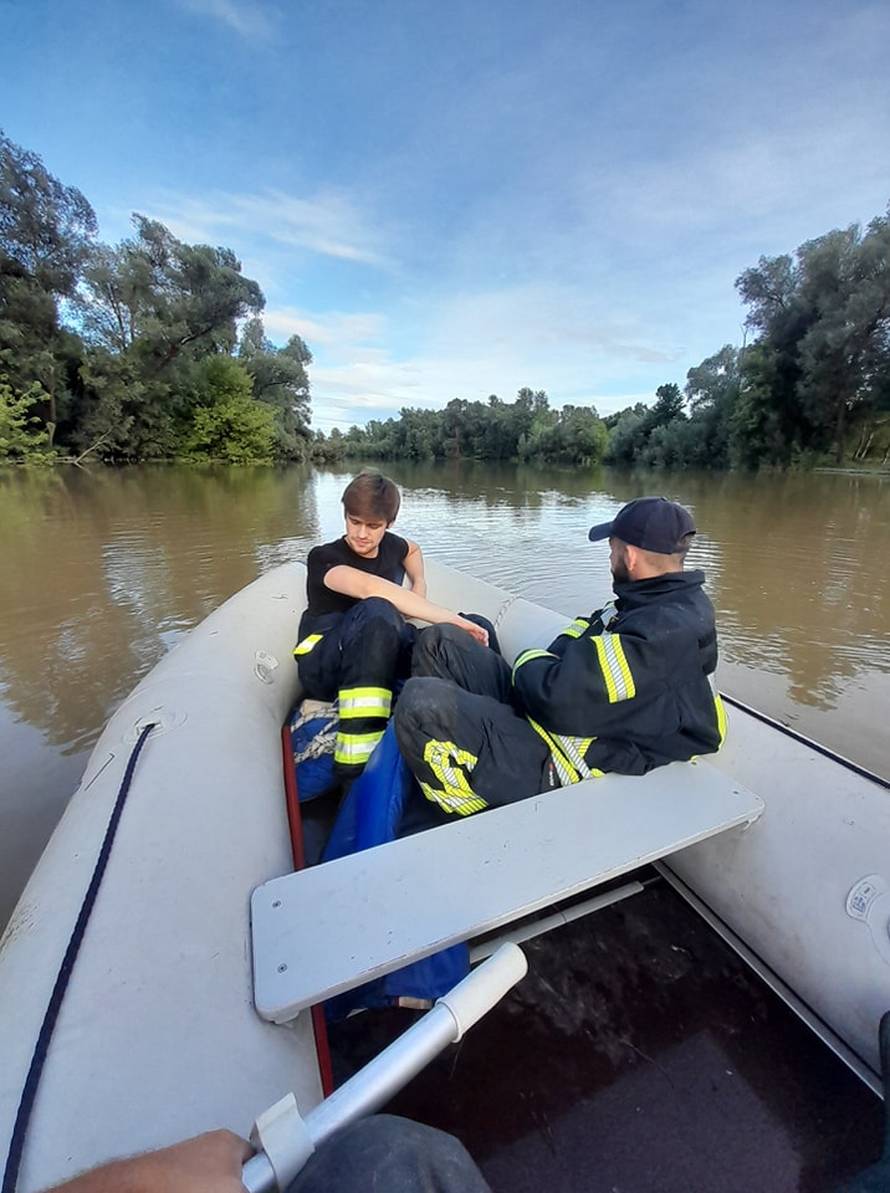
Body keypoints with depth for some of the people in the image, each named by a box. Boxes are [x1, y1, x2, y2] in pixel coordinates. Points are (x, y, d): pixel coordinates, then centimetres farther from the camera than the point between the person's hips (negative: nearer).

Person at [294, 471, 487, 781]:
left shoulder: (390, 546, 10)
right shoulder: (323, 558, -9)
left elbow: (413, 549, 36)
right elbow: (371, 588, -31)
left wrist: (419, 585, 14)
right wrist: (450, 619, -37)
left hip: (381, 663, 5)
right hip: (324, 669, -5)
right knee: (377, 612, -41)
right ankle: (356, 757, -41)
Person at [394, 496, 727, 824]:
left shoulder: (665, 631, -25)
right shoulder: (671, 602, 7)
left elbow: (562, 699, -29)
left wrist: (529, 662, -8)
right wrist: (546, 666, -4)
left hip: (559, 766, -10)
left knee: (421, 704, -26)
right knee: (439, 642, 6)